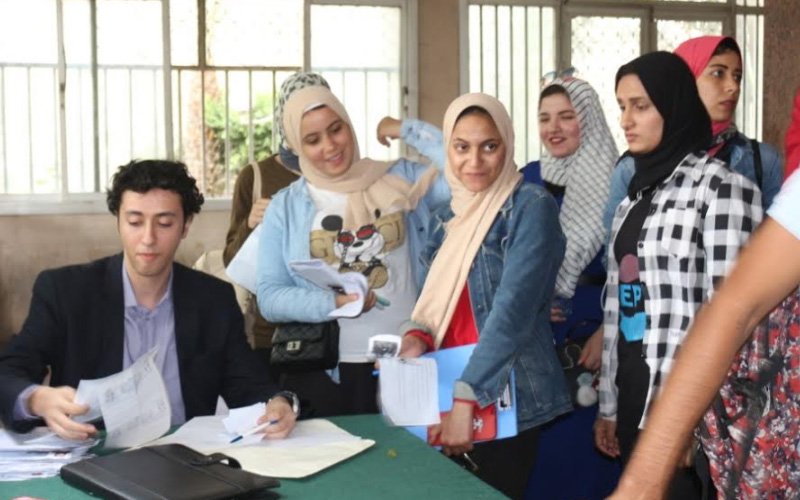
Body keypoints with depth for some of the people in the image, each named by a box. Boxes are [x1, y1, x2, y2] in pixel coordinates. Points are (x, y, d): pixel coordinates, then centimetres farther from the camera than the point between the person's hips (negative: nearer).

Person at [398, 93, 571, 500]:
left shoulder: (531, 207, -11)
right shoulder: (447, 216, 10)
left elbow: (514, 309, -21)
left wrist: (465, 398, -27)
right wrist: (417, 336, -7)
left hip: (507, 396, -6)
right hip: (445, 392, 6)